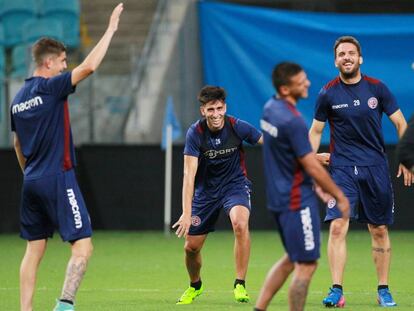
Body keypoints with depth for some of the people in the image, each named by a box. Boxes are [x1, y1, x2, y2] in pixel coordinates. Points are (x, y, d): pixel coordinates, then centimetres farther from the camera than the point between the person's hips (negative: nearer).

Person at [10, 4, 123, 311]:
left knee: (34, 250, 10)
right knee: (83, 245, -7)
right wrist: (111, 29, -14)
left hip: (32, 182, 8)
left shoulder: (18, 99, 13)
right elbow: (89, 66, -20)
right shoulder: (50, 88, -10)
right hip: (58, 179, -8)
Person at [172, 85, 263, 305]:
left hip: (235, 185, -1)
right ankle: (195, 286, 37)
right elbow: (189, 174, -23)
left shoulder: (237, 127, -17)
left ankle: (240, 285, -23)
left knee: (240, 223, -33)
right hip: (206, 191, 1)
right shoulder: (195, 133, -19)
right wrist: (186, 213, -31)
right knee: (191, 247, 3)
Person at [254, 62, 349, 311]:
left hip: (279, 195, 9)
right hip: (298, 201, -9)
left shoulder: (270, 108, 5)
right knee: (306, 265, -1)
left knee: (292, 258, 21)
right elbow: (312, 167, -18)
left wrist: (316, 184, 18)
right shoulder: (292, 121, -23)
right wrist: (340, 196, -7)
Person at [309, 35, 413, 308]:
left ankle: (384, 290, 17)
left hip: (376, 167, 1)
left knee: (380, 230, 6)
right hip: (341, 169, -1)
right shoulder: (328, 94, -1)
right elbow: (315, 131, 10)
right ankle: (337, 291, -13)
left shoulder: (377, 88, 0)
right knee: (338, 227, -15)